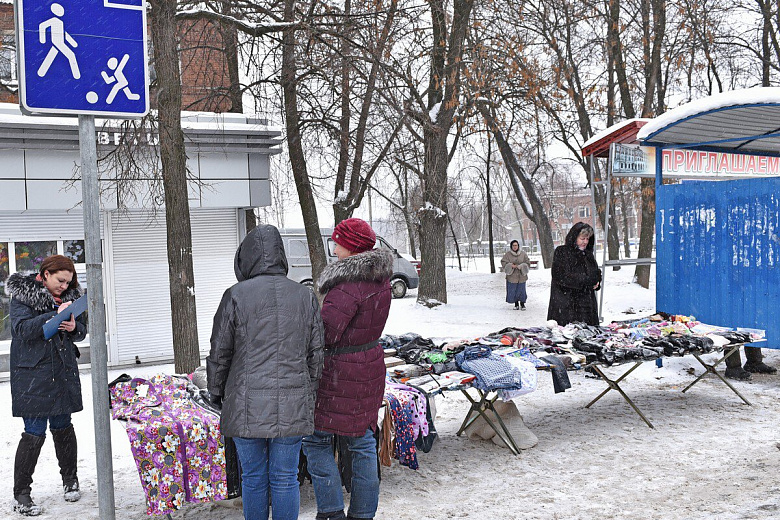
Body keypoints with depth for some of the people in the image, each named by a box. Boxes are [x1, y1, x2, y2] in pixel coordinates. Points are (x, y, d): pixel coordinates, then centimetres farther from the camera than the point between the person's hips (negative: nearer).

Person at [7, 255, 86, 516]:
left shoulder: (69, 296, 10)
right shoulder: (23, 295, -6)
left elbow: (82, 330, 14)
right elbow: (21, 328, -18)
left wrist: (74, 327, -9)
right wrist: (55, 315, -25)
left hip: (64, 372, 5)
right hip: (33, 374, -5)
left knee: (62, 427, 11)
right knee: (35, 432, -5)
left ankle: (70, 479, 30)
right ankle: (21, 495, 7)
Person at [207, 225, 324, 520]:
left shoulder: (236, 296, -6)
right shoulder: (306, 297, 4)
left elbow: (220, 353, 0)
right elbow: (316, 355, 8)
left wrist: (216, 392, 15)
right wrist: (310, 394, 20)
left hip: (247, 406, -2)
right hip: (293, 407, 2)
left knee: (253, 478, 11)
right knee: (285, 478, 10)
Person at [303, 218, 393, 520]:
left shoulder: (349, 284, -23)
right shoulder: (381, 280, 6)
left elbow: (327, 332, -29)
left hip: (341, 371, -9)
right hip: (371, 363, 9)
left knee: (316, 438, 4)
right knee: (362, 440, 15)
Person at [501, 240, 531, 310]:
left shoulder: (523, 253, 2)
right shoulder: (508, 254, -1)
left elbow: (527, 262, 3)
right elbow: (504, 263, -3)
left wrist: (520, 267, -14)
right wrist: (511, 266, -19)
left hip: (521, 276, 0)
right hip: (512, 276, 0)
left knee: (521, 290, 3)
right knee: (512, 291, 2)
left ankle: (522, 304, 21)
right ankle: (516, 304, 20)